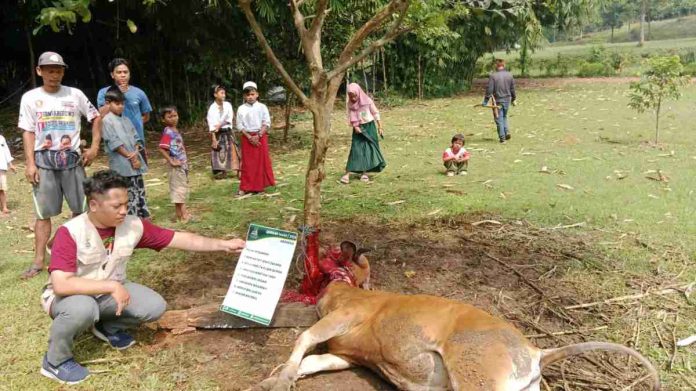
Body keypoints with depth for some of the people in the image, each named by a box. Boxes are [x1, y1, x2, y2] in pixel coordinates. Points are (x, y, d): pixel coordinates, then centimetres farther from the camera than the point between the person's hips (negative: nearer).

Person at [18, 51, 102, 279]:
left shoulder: (75, 95, 3)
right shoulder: (30, 98, 2)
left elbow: (96, 118, 11)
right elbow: (28, 132, 1)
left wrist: (94, 147, 2)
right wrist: (30, 164, -6)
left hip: (72, 158, 1)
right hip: (44, 160, -1)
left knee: (81, 208, 5)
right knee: (43, 212, 1)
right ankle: (38, 261, 6)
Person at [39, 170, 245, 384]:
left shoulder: (133, 226, -13)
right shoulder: (70, 232, -27)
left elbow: (180, 239, -10)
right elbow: (61, 285, -35)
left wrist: (223, 244, -15)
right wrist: (112, 286, -35)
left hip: (109, 293, 5)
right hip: (71, 296, -5)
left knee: (155, 306, -15)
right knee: (82, 308, -39)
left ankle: (107, 326, 16)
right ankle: (55, 361, -8)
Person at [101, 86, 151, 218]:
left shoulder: (126, 120, 15)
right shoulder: (107, 120, -7)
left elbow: (135, 138, 12)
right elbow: (114, 143, -13)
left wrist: (136, 154, -7)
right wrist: (130, 157, -12)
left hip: (135, 162, 7)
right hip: (122, 165, -7)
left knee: (140, 192, 12)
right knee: (129, 196, -4)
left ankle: (145, 219, 19)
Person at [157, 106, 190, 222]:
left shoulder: (176, 131, 10)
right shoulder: (167, 132, -15)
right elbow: (162, 149, -24)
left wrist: (185, 161, 12)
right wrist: (171, 161, -22)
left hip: (183, 164, 9)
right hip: (177, 165, -9)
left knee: (183, 187, 15)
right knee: (178, 188, -2)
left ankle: (182, 212, 24)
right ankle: (181, 214, 4)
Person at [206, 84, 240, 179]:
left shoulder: (228, 105, 2)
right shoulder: (212, 108, -6)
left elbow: (229, 119, -4)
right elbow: (211, 124, -9)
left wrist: (220, 125, -19)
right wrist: (214, 139, -15)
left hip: (227, 132, 2)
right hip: (217, 134, -2)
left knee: (232, 151, 1)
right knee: (218, 154, 3)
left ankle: (238, 172, 6)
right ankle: (220, 172, 17)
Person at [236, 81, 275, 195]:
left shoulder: (262, 107, 0)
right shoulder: (241, 109, 1)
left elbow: (267, 123, -4)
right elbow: (239, 125, -1)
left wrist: (258, 136, -15)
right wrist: (249, 137, -12)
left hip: (261, 136, 0)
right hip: (247, 137, 0)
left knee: (262, 161, 3)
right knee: (247, 163, 2)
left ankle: (260, 185, 13)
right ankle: (245, 187, 6)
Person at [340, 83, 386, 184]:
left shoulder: (367, 101, -10)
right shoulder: (349, 104, -5)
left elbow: (375, 114, -2)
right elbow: (351, 118, 0)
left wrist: (380, 127, -2)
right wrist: (355, 127, -18)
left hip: (369, 127, 0)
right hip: (358, 128, 0)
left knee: (370, 148, 0)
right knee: (356, 149, -8)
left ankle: (364, 172, 9)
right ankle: (347, 173, -12)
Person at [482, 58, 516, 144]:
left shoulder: (493, 76, -11)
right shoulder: (509, 75, 2)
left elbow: (489, 89, -12)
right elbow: (512, 89, 9)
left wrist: (485, 101, -7)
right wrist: (513, 99, 22)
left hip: (497, 100, -4)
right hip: (507, 99, 4)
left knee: (499, 119, 3)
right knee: (504, 117, 23)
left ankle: (502, 138, 3)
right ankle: (507, 132, 7)